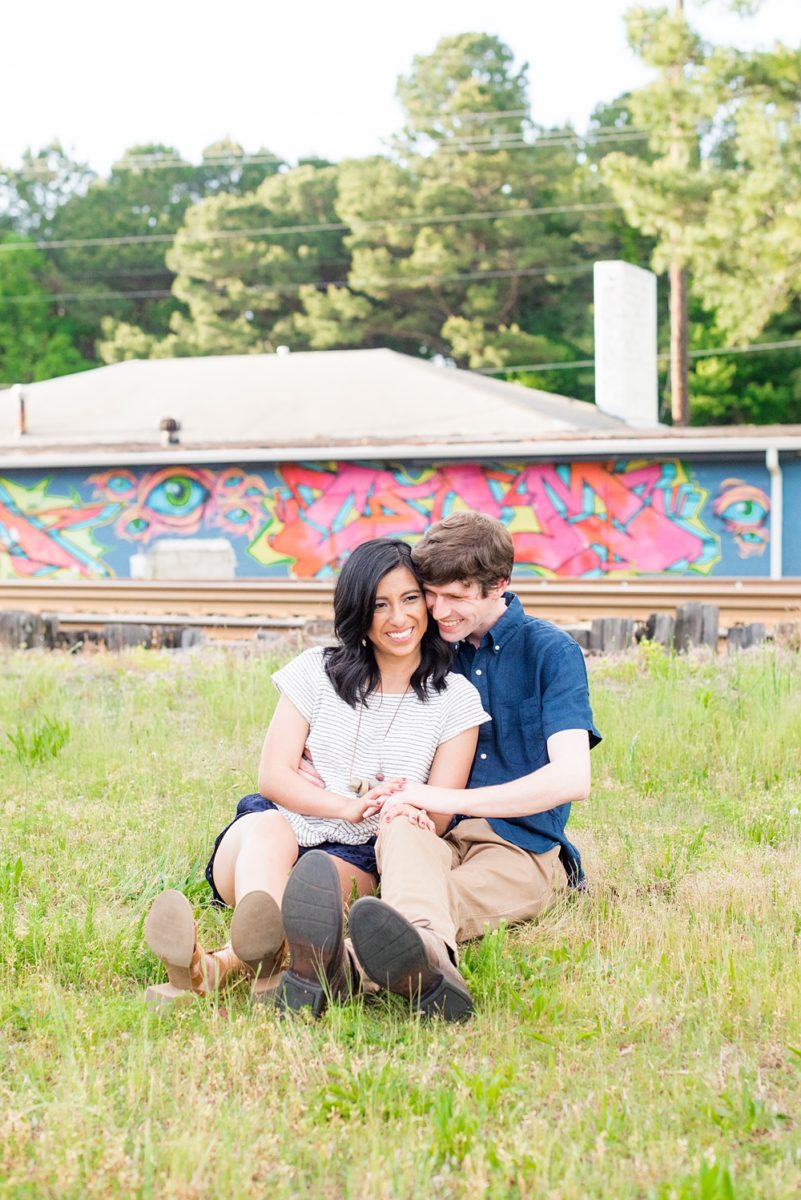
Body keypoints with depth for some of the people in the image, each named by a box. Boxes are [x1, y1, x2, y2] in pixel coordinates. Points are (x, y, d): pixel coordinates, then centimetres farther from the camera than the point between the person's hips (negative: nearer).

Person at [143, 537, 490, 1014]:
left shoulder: (456, 698, 9)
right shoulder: (318, 671, 10)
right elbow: (274, 775, 3)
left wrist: (412, 814, -22)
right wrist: (350, 807, -16)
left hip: (358, 858, 0)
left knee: (319, 877, -38)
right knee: (270, 828, -38)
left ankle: (215, 966, -69)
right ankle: (268, 965, -71)